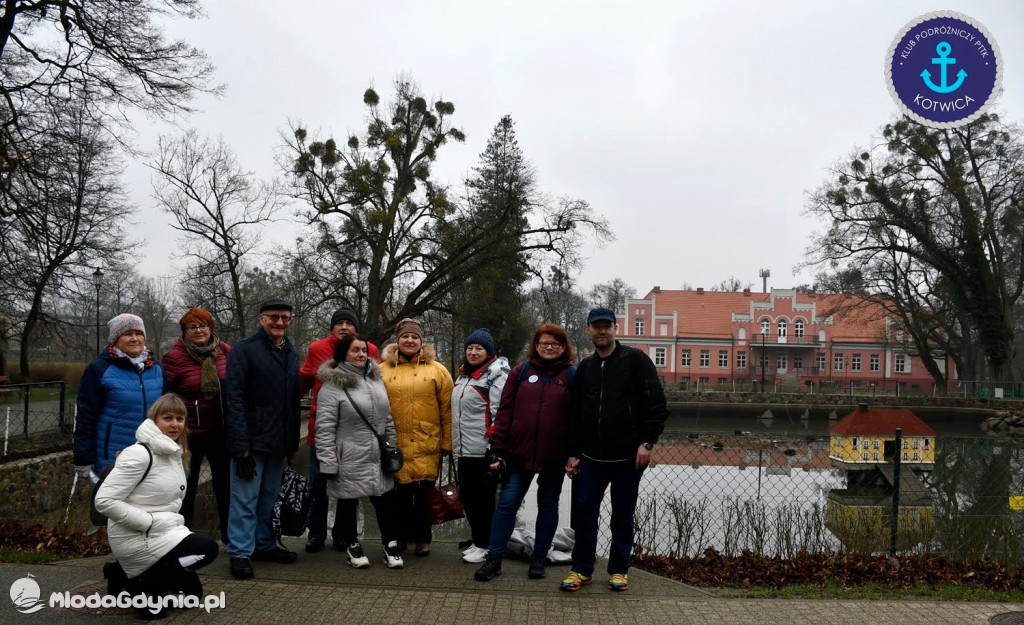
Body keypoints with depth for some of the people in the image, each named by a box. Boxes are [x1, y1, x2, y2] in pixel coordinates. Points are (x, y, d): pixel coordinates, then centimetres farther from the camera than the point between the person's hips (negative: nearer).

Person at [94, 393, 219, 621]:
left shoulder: (175, 453, 8)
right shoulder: (139, 454, -19)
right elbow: (104, 501, -23)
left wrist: (174, 524, 3)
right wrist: (150, 523, -22)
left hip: (160, 533, 9)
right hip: (135, 539, -9)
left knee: (192, 592, 14)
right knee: (208, 549, -17)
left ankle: (126, 575, 18)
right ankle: (143, 583, -6)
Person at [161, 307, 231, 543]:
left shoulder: (225, 351, -2)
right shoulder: (175, 357, -12)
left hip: (220, 430, 4)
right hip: (189, 432, -3)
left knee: (225, 482, 16)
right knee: (186, 486, 10)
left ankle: (229, 532, 32)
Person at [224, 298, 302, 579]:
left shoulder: (291, 354, 13)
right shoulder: (245, 349, -8)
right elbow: (234, 398, -14)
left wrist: (293, 441, 13)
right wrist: (240, 444, -19)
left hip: (278, 442, 7)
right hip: (252, 440, -6)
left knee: (269, 496, 15)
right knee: (245, 498, -1)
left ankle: (264, 544, 26)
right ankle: (240, 552, 8)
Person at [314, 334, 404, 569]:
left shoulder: (375, 379, 9)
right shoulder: (332, 385, -11)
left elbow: (387, 418, 15)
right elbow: (325, 429, -13)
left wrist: (393, 449, 14)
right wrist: (328, 463, -16)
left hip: (379, 459, 5)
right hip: (349, 461, -5)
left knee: (386, 503, 8)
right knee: (348, 505, 10)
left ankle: (391, 545, 21)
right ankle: (352, 545, 28)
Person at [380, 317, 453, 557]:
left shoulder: (437, 370, 2)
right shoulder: (383, 370, 4)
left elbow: (447, 410, 1)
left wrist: (447, 443, -1)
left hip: (427, 444, 0)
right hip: (395, 444, 1)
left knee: (424, 492, 8)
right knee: (402, 491, 8)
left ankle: (422, 538, 25)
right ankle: (402, 535, 26)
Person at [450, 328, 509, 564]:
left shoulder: (496, 375, -10)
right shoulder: (463, 375, 16)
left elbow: (500, 413, -16)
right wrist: (455, 445, 23)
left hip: (484, 450, -8)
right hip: (464, 449, 8)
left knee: (484, 498, 1)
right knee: (467, 496, 14)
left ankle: (484, 545, 13)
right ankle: (477, 541, 27)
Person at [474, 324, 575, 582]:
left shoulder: (572, 376, 1)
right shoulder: (521, 371, 4)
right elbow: (505, 411, 2)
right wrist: (497, 450, -3)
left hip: (554, 456, 0)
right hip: (519, 453, 1)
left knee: (548, 506, 12)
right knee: (507, 503, 1)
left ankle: (539, 558, 25)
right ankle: (494, 558, 11)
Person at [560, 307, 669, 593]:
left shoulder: (635, 359, -3)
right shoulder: (585, 368, 11)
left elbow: (656, 404, -8)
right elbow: (575, 414, 14)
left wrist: (647, 442, -15)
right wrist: (573, 453, 9)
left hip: (628, 456, -3)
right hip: (591, 457, 4)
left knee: (623, 516, 8)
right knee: (584, 512, 4)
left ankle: (619, 570, 22)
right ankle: (582, 570, 17)